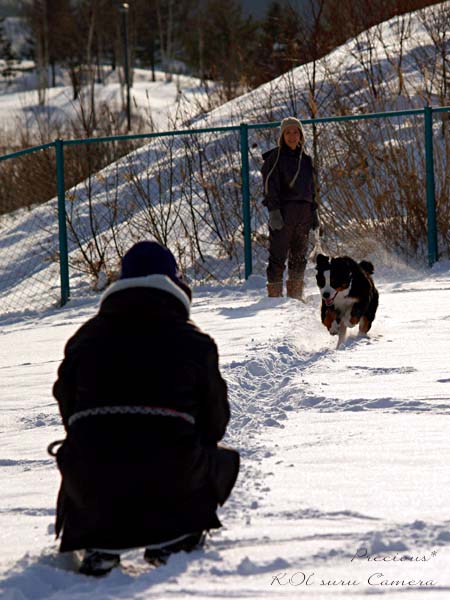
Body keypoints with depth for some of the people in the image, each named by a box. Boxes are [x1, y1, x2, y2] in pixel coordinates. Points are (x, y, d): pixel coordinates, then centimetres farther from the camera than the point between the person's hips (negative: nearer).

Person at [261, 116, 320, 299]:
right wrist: (273, 211, -18)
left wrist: (313, 212, 19)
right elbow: (270, 186, -8)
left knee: (299, 256, 8)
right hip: (283, 211, -6)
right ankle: (274, 294, -8)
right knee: (278, 255, -9)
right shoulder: (275, 157, 0)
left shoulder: (305, 159, 18)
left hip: (303, 212, 6)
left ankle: (295, 294, 14)